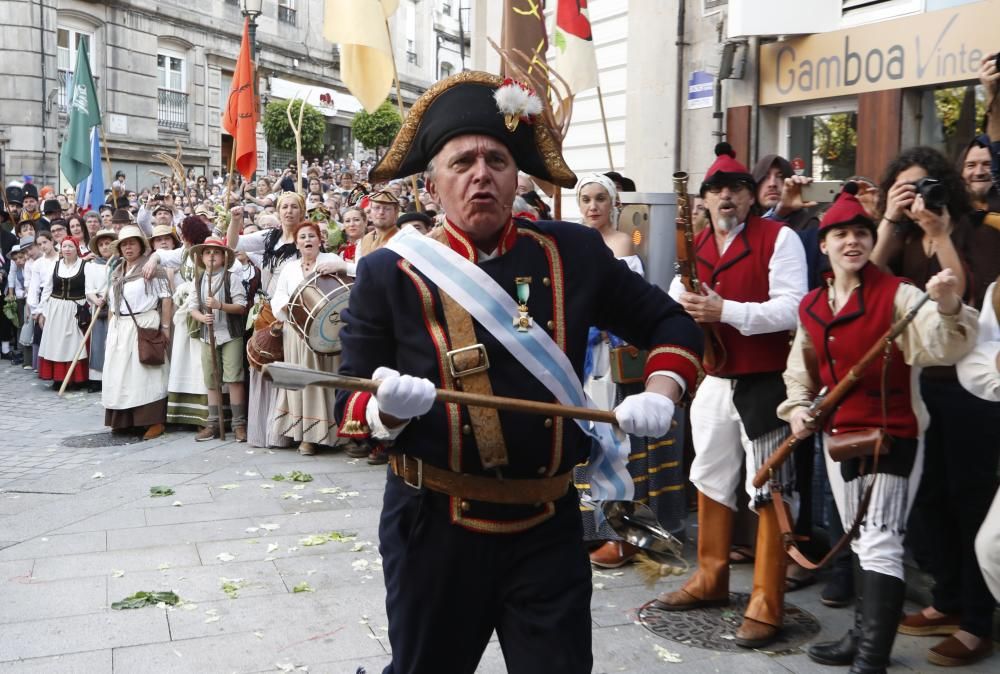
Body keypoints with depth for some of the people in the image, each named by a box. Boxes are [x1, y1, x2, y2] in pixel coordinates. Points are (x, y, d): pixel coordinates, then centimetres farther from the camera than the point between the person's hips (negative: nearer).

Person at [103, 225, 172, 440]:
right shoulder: (117, 273, 17)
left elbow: (166, 297, -9)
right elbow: (112, 303, 21)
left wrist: (165, 327, -14)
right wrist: (111, 329, 14)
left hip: (145, 326, -7)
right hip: (119, 328, 7)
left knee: (145, 373, -6)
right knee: (120, 373, 8)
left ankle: (155, 422, -2)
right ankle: (123, 420, 18)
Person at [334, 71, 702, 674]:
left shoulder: (575, 254, 0)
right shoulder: (390, 273, -7)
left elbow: (670, 323, 10)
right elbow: (349, 403, -4)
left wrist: (660, 395, -8)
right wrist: (386, 408, -26)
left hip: (549, 526, 1)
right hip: (434, 526, -1)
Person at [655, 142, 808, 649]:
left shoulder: (779, 238, -9)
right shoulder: (696, 245, 11)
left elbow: (793, 308, -20)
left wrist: (726, 311, -27)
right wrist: (684, 306, -9)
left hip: (765, 382, -7)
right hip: (713, 380, 7)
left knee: (768, 491, -2)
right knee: (710, 479, 16)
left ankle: (766, 604, 6)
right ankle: (711, 579, 32)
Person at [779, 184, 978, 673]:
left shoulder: (898, 295, -12)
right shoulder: (810, 306, 6)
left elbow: (943, 347, -28)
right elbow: (800, 367, 18)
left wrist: (947, 307, -47)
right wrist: (797, 406, 2)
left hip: (893, 435, -6)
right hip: (838, 436, 6)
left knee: (880, 543, -10)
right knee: (860, 544, 17)